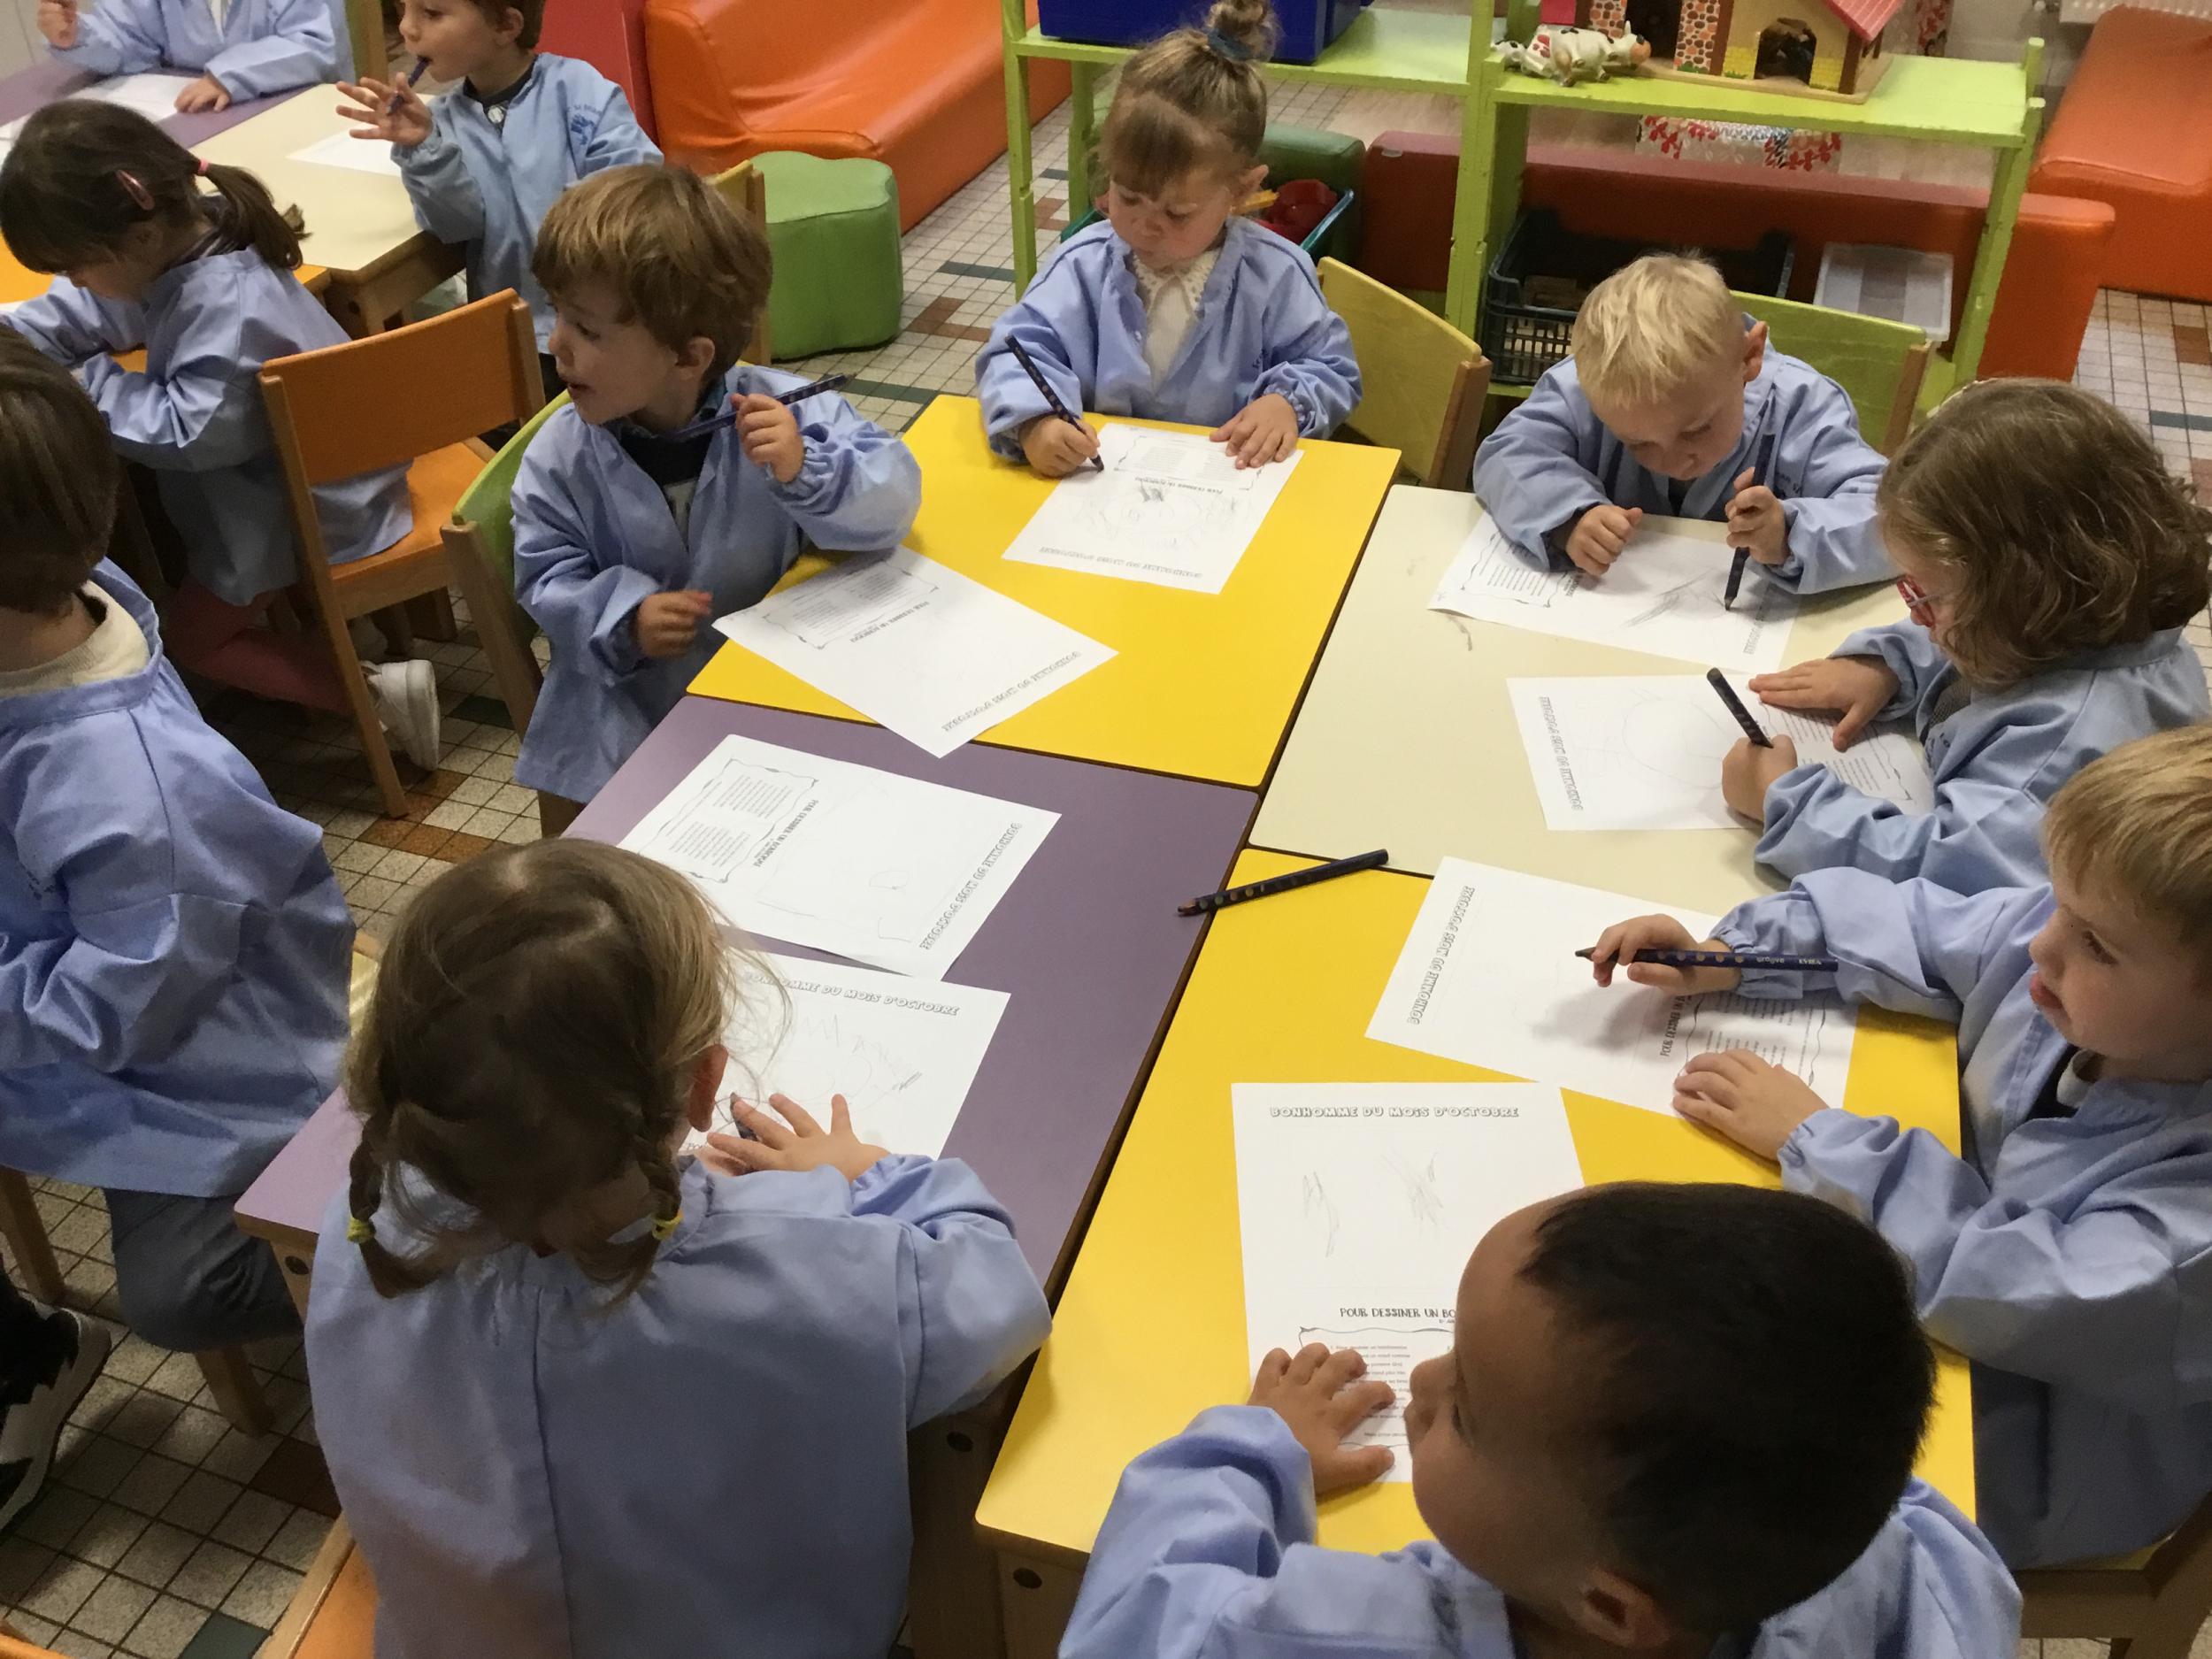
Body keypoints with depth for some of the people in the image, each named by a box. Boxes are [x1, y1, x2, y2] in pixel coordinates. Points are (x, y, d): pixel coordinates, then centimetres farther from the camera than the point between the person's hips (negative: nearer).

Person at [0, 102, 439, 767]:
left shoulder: (228, 304, -34)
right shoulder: (189, 239, -8)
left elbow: (188, 432, -32)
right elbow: (88, 310, 9)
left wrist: (87, 382, -20)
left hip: (313, 502, -9)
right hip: (282, 471, 9)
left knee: (185, 637, 6)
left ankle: (380, 688, -1)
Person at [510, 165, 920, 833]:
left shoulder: (781, 413, -18)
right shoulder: (561, 455, -11)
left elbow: (890, 499, -19)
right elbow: (548, 578, -4)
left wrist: (806, 471, -40)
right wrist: (624, 618, -24)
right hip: (627, 690, 2)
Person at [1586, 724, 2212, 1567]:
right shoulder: (2089, 936, -15)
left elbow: (2023, 1294, -38)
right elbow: (1913, 925, -1)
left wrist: (1815, 1140, -29)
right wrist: (1726, 955, -12)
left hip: (2013, 1459, -6)